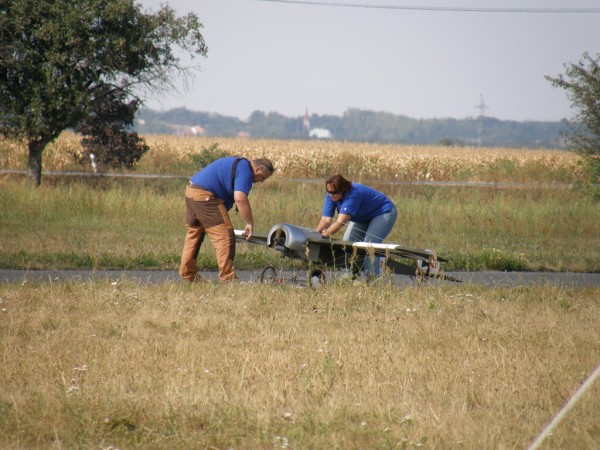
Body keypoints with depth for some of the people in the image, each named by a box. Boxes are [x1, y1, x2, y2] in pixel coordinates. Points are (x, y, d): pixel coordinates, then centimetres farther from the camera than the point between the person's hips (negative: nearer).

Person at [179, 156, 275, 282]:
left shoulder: (239, 164, 22)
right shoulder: (245, 171, -10)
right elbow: (240, 198, -23)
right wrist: (250, 223, -17)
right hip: (205, 196, -11)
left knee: (193, 234, 21)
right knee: (225, 236, -7)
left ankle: (187, 274, 28)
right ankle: (227, 277, -7)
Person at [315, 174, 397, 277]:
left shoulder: (353, 195, -39)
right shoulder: (331, 196, -17)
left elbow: (341, 222, -45)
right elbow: (326, 219, -22)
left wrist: (325, 235, -49)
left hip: (384, 213, -9)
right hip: (363, 218, 9)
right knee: (347, 242, -1)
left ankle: (372, 276, -24)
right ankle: (353, 276, 5)